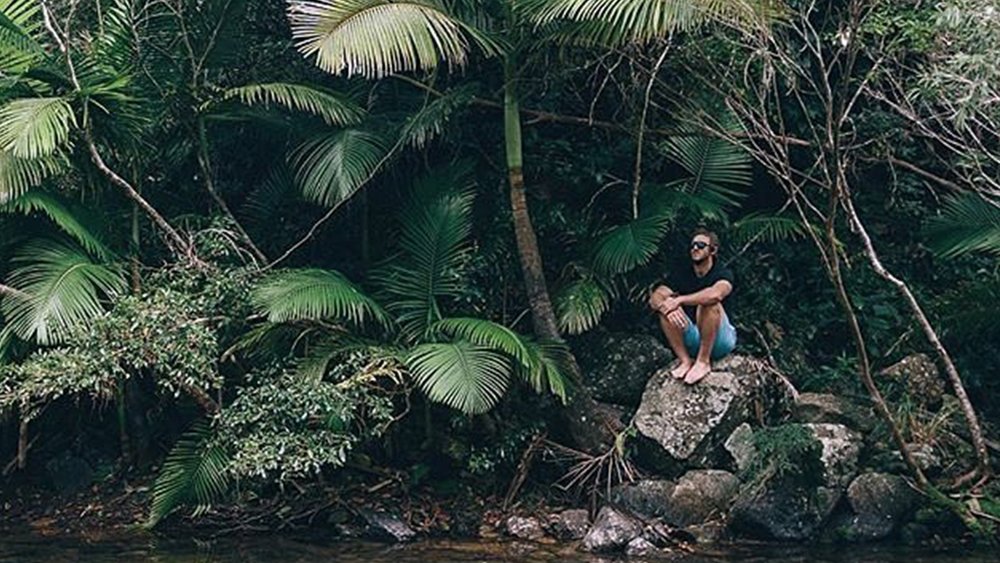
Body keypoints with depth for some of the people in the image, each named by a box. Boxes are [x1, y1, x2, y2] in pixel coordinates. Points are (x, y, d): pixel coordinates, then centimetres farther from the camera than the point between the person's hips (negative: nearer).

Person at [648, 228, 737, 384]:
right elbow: (653, 299, -4)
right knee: (665, 306, -15)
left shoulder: (723, 274, -4)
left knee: (708, 302, -31)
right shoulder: (682, 275, 10)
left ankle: (703, 361, -25)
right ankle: (685, 361, -20)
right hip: (692, 341, 4)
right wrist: (664, 306, -28)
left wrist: (679, 300, -29)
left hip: (720, 340, -4)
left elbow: (716, 294, -30)